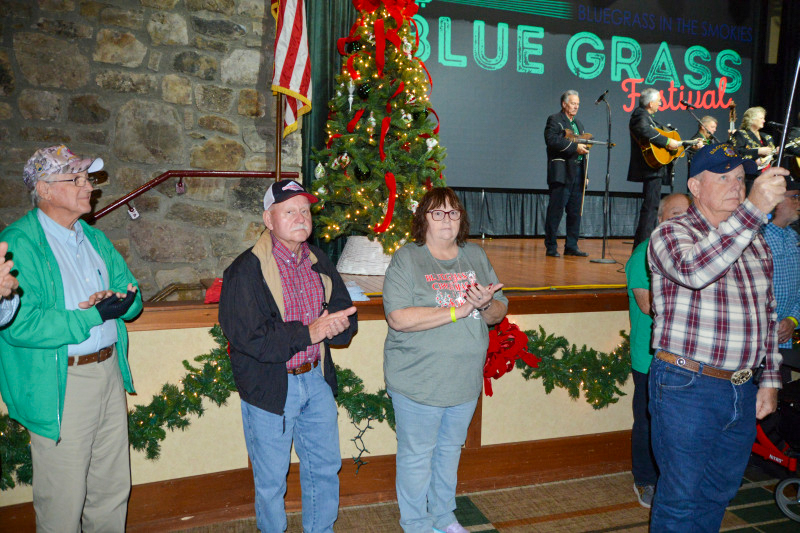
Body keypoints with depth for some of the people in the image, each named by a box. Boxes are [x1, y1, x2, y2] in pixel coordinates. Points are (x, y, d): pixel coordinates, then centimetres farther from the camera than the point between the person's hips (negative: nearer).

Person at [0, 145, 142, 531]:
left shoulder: (94, 238, 12)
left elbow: (131, 295, 13)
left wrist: (119, 300, -10)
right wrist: (94, 316, -22)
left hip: (110, 371, 7)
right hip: (60, 387, -6)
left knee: (113, 491, 18)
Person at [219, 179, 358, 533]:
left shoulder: (319, 262, 7)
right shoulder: (246, 270, -13)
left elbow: (345, 312, 8)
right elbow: (248, 337, -21)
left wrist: (336, 324, -16)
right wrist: (309, 332, -24)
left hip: (317, 379, 6)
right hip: (270, 388, -5)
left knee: (325, 466, 18)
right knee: (271, 479, 11)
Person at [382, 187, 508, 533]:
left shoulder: (476, 257, 6)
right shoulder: (406, 259, -11)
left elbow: (499, 312, 8)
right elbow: (399, 318, -23)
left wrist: (485, 305, -16)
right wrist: (458, 310, -21)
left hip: (465, 381, 5)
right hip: (418, 381, -5)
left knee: (450, 449, 22)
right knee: (416, 455, 9)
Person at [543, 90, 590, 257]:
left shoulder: (578, 123, 25)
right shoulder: (554, 120, 0)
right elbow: (552, 140, -17)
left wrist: (585, 146, 7)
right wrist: (574, 146, -19)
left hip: (577, 173, 8)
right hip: (561, 172, -8)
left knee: (575, 211, 7)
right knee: (556, 209, -7)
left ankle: (571, 246, 14)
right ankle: (551, 247, 0)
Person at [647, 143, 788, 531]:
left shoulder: (755, 243, 13)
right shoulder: (672, 233, -9)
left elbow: (768, 314, 18)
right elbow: (694, 269, -32)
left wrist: (769, 379, 13)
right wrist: (753, 209, -34)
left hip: (744, 391, 7)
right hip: (687, 387, -6)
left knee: (719, 494, 20)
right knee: (681, 499, 5)